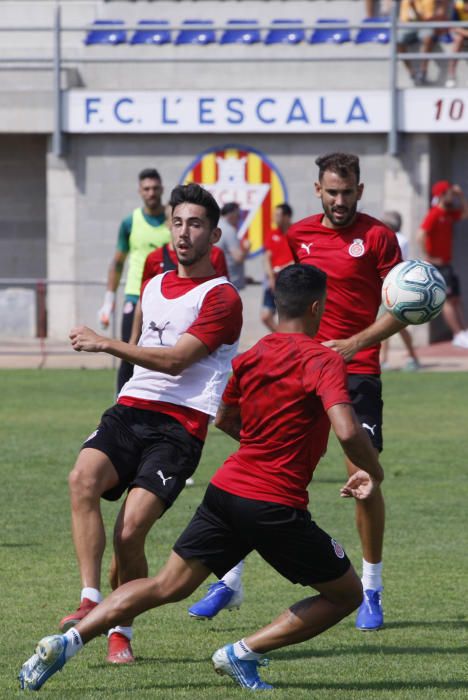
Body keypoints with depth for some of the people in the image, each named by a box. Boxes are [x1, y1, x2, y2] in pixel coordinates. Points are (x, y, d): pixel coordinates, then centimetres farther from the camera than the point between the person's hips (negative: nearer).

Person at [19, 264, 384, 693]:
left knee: (167, 587, 11)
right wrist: (373, 473, -5)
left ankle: (68, 641, -7)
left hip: (226, 490, 6)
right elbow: (348, 432, -24)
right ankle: (243, 653, 1)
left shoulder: (251, 357, 11)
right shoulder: (325, 361, -10)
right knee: (347, 595, 10)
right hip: (278, 508, -6)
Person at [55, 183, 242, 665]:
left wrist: (106, 345, -14)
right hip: (130, 408, 5)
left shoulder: (221, 298, -1)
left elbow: (176, 360, -11)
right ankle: (90, 600, -29)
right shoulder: (153, 286, 23)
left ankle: (120, 630, 0)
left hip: (180, 424, -5)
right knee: (84, 477, -27)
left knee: (131, 527, -19)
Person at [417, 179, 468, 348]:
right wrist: (429, 257, -21)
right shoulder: (434, 214, -15)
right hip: (437, 264, -9)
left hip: (446, 263, 9)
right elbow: (421, 235, -24)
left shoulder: (449, 214, 11)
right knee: (448, 299, -9)